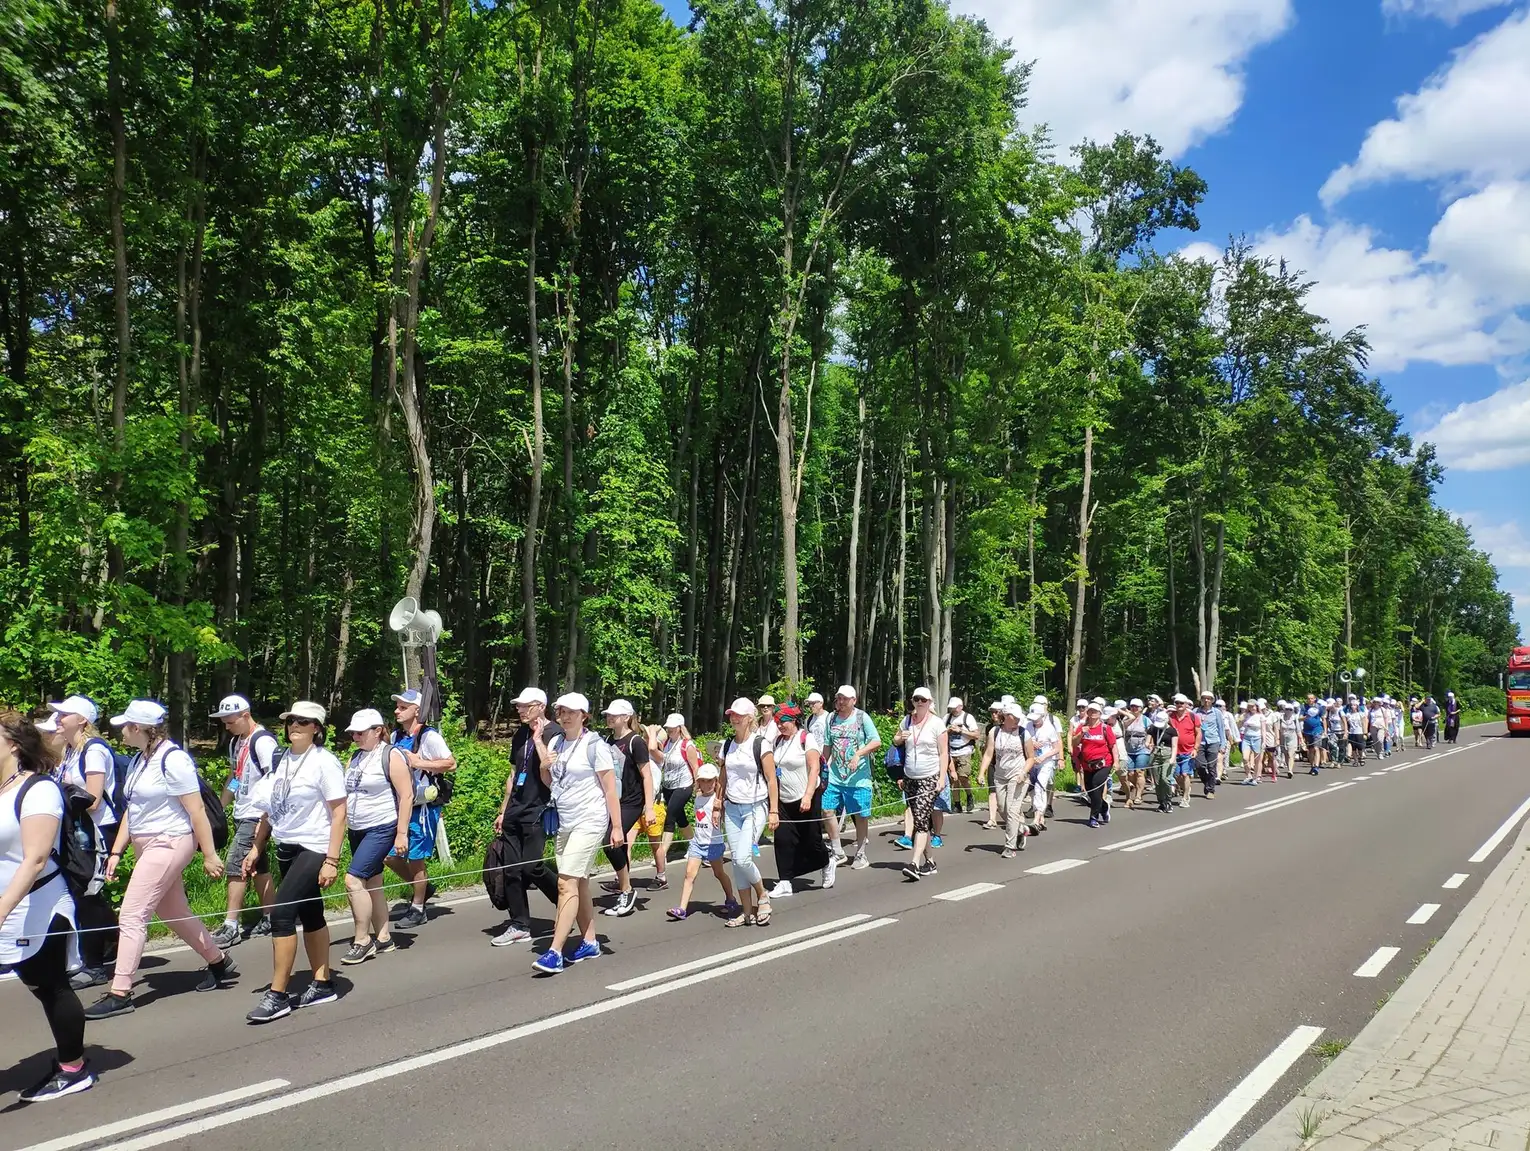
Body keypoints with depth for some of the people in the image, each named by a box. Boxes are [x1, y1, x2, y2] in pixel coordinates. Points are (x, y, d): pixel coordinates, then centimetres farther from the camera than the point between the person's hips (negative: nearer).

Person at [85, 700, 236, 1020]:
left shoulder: (173, 759, -18)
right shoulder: (138, 761, 9)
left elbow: (196, 810, -18)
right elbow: (131, 810, 15)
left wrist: (209, 855, -17)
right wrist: (116, 852, 11)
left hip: (168, 844, -9)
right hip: (146, 846, 9)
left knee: (131, 916, -8)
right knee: (174, 913, 16)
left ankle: (119, 994, -1)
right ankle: (220, 963, 30)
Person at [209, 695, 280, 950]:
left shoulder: (263, 741, -17)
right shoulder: (236, 742, 13)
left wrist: (265, 819, -22)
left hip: (256, 817, -9)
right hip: (242, 815, 9)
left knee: (235, 867, -9)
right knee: (259, 867, 12)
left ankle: (231, 927, -3)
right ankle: (268, 919, 19)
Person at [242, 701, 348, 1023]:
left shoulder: (324, 762, -13)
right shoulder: (282, 761, 7)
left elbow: (339, 813, -14)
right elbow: (270, 808, 16)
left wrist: (332, 861, -18)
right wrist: (256, 849, 13)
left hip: (313, 849, -7)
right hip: (287, 848, 7)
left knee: (281, 914, -12)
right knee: (310, 915, 13)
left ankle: (277, 996, -4)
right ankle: (323, 984, 23)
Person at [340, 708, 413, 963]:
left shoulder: (391, 756, -11)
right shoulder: (356, 757, 11)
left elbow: (406, 796, -14)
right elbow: (346, 793, 19)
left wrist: (401, 834, -17)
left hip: (381, 829, -8)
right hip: (356, 831, 8)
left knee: (354, 880, -15)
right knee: (371, 884, 11)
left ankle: (362, 941, -4)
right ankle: (384, 938, 21)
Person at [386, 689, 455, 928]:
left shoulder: (429, 737, -14)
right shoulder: (396, 736, 9)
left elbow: (451, 763, -20)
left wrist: (419, 762, -24)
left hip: (422, 808, -8)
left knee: (416, 858, 2)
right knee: (390, 855, 11)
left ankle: (418, 909, 18)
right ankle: (421, 889, 33)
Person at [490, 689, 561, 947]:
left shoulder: (554, 733, -8)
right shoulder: (520, 735, 14)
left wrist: (538, 739, -21)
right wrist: (503, 810, 20)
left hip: (538, 811, -7)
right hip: (515, 810, 7)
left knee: (531, 866, -11)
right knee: (511, 869, 4)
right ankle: (519, 926, 13)